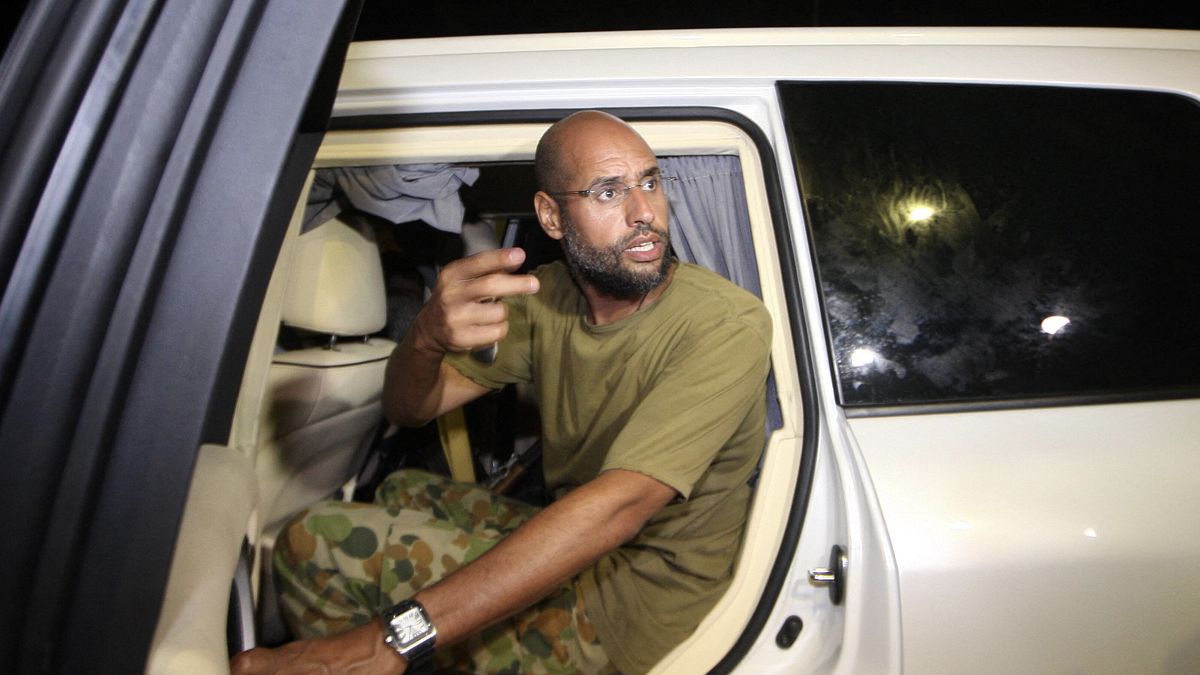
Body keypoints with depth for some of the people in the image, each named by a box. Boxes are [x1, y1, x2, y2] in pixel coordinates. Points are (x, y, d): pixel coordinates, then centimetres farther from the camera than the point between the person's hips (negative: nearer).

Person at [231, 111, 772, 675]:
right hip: (570, 543, 6)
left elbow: (618, 506, -35)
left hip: (641, 603, -6)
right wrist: (427, 336, -28)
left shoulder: (727, 325, -23)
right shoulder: (547, 296, -3)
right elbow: (409, 409, -3)